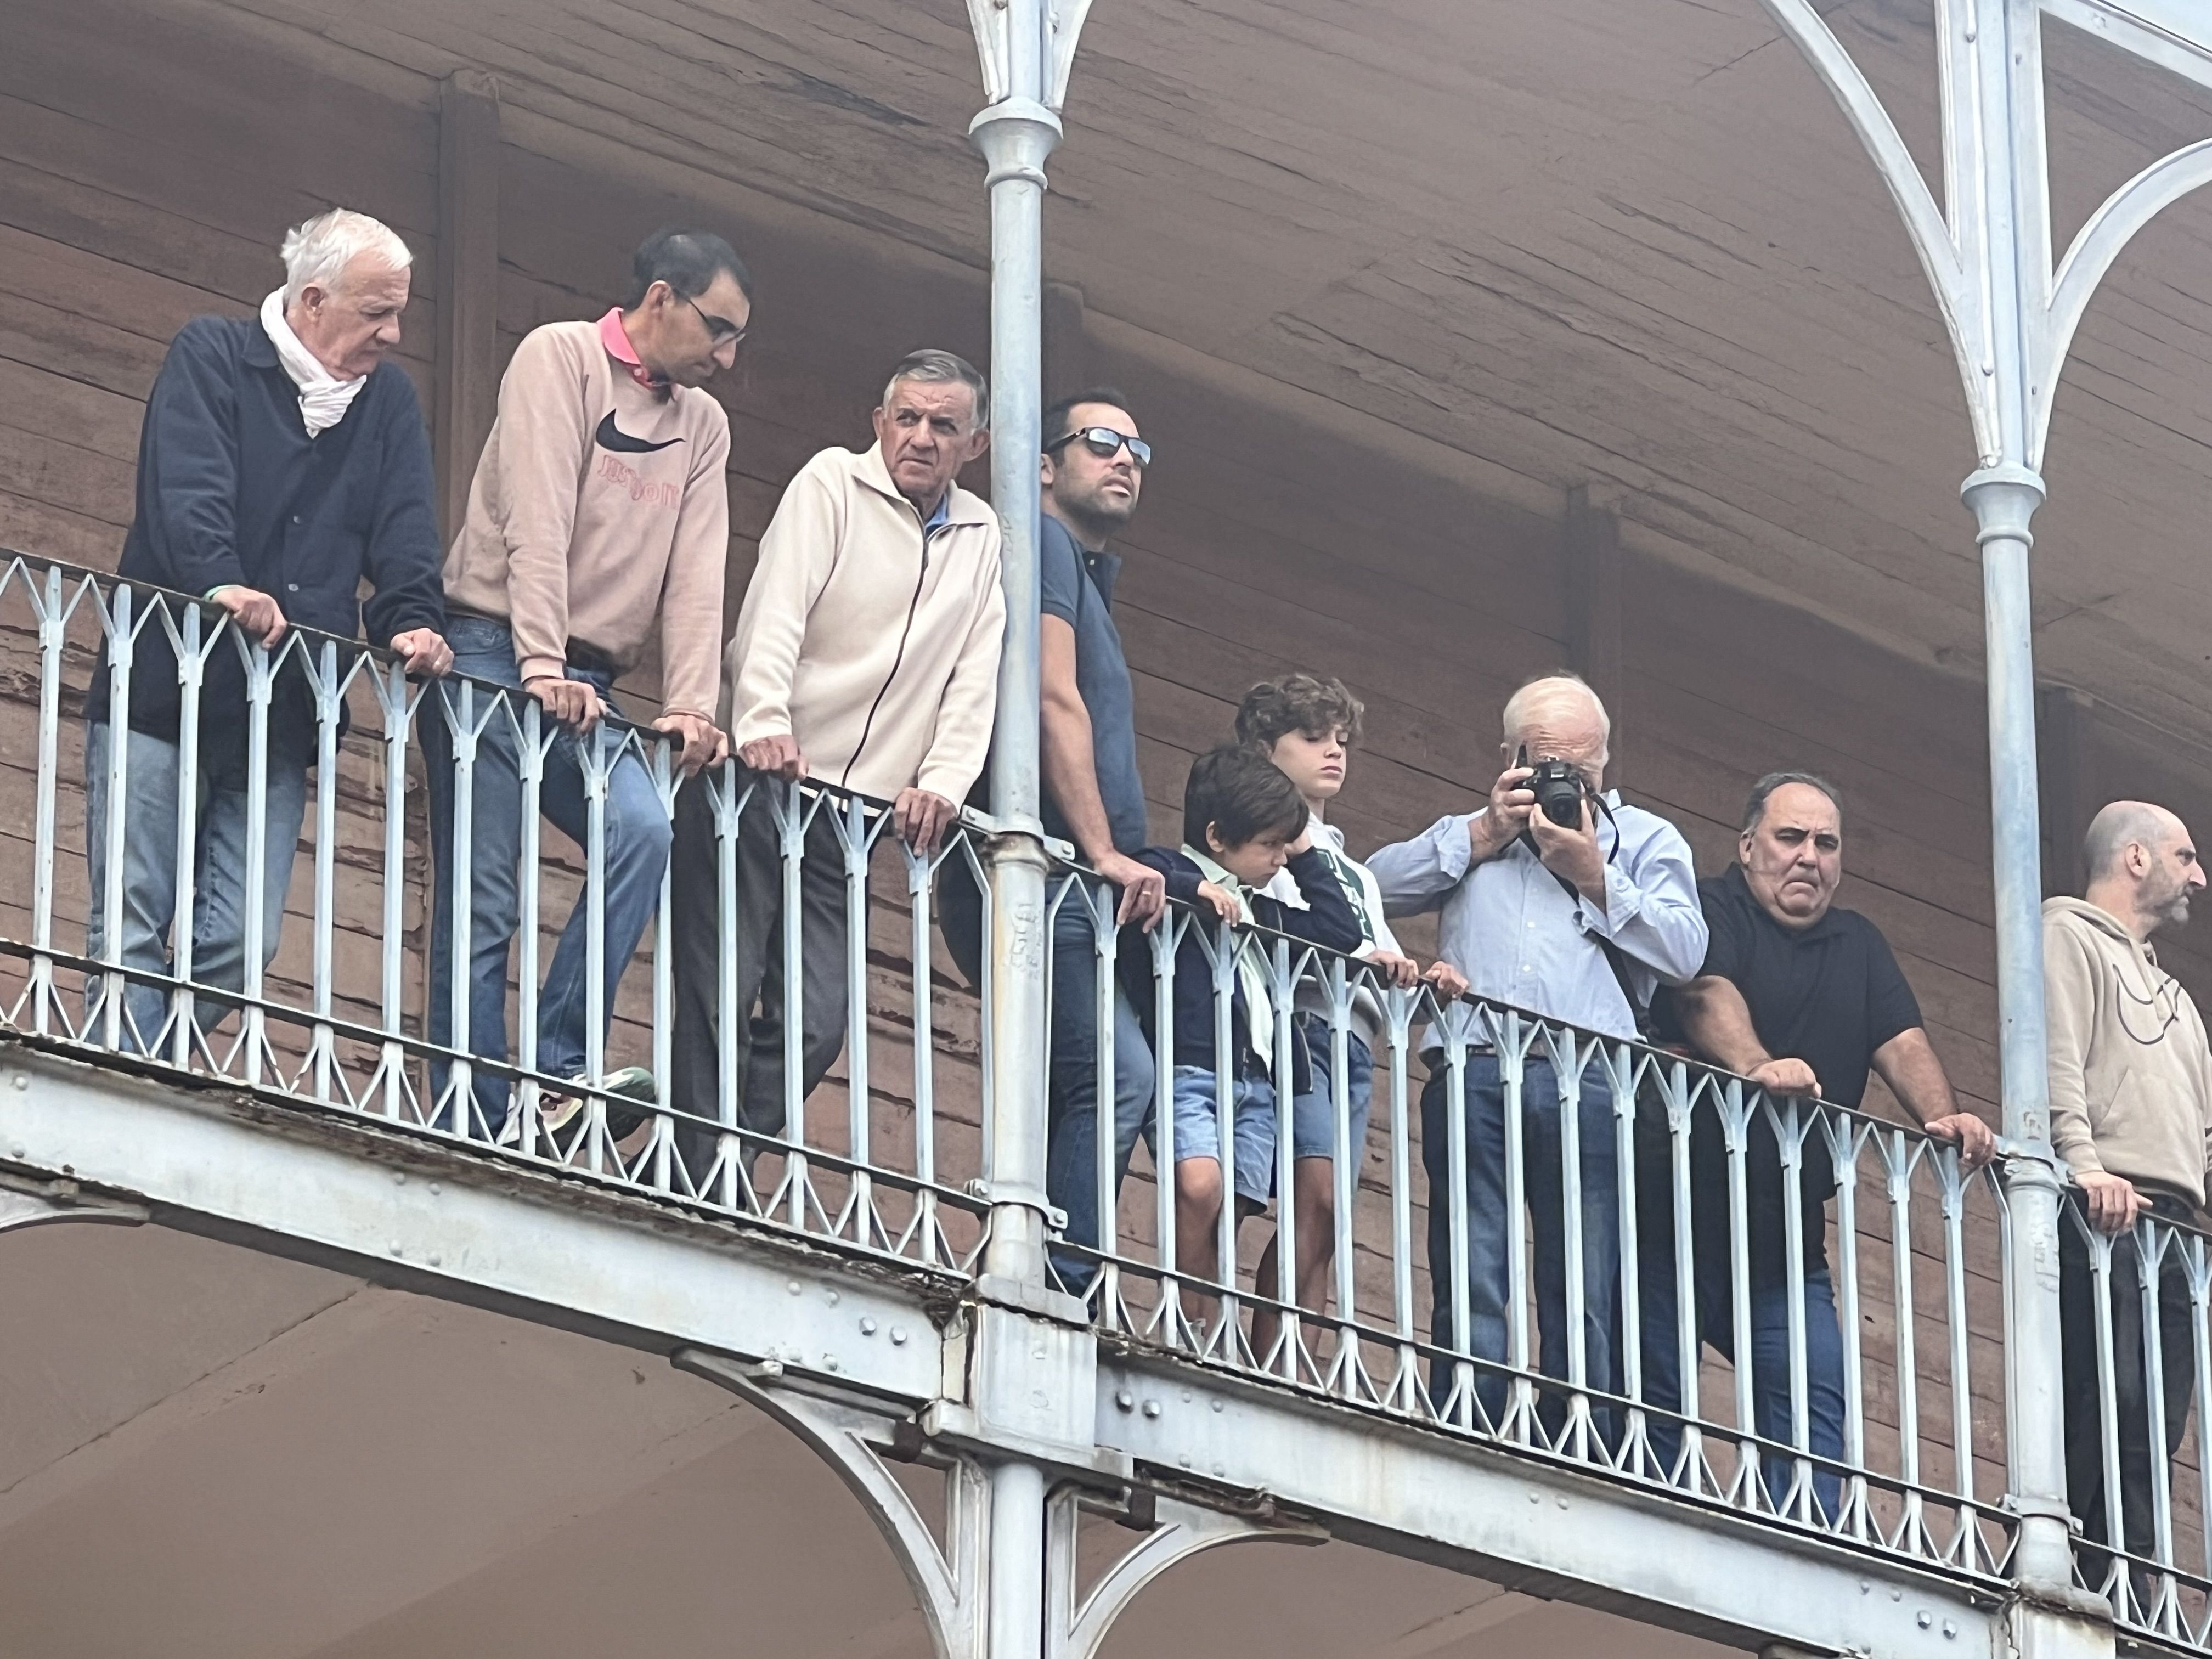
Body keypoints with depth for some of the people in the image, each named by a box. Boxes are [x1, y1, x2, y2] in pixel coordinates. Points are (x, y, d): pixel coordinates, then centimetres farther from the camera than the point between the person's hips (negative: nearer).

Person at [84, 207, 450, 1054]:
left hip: (280, 717, 5)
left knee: (241, 943, -3)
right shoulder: (210, 357, -1)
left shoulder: (389, 400, 15)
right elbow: (186, 487, -17)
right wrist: (220, 581, -35)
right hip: (161, 693, -5)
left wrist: (412, 621, -16)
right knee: (132, 926, -7)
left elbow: (405, 531, 5)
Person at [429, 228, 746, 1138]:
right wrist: (543, 665, -23)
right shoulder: (559, 357, -1)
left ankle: (559, 1066, -23)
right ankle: (477, 1127, -9)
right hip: (495, 659, -5)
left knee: (644, 831, -22)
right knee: (482, 899, -9)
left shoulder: (703, 424, 18)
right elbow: (537, 522, -13)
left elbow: (696, 576, 8)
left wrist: (691, 704, -6)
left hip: (586, 688, 6)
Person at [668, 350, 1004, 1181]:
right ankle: (696, 1188, -10)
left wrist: (943, 782, -5)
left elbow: (976, 678, 11)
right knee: (721, 995, -12)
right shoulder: (832, 482, 2)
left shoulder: (982, 537, 17)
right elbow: (776, 608, -11)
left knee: (815, 1026, -6)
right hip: (761, 777, -5)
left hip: (851, 809, 5)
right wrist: (763, 723, -27)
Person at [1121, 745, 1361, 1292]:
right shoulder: (1170, 872, 5)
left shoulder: (1265, 907, 27)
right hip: (1188, 1066, -7)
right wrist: (1196, 888, -19)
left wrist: (1306, 856, 26)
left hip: (1255, 1081, 7)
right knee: (1199, 1185, -27)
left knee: (1227, 1220, -3)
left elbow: (1342, 933, 28)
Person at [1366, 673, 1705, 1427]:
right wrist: (1481, 835, 7)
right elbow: (1378, 885, 11)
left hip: (1588, 1079, -1)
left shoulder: (1646, 839, 23)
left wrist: (1593, 875, 2)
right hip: (1472, 1071, 1)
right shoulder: (1470, 835, 28)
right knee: (1470, 1290, -8)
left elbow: (1683, 950, 6)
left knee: (1584, 1301, -6)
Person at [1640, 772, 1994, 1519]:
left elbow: (1903, 1043, 9)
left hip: (1786, 1237, 6)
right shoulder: (1709, 911, 1)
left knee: (1815, 1398, -10)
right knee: (1653, 1405, -8)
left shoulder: (1857, 945, 22)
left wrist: (1944, 1118, -13)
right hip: (1680, 1215, -6)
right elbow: (1706, 994, -20)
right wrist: (1757, 1067, -41)